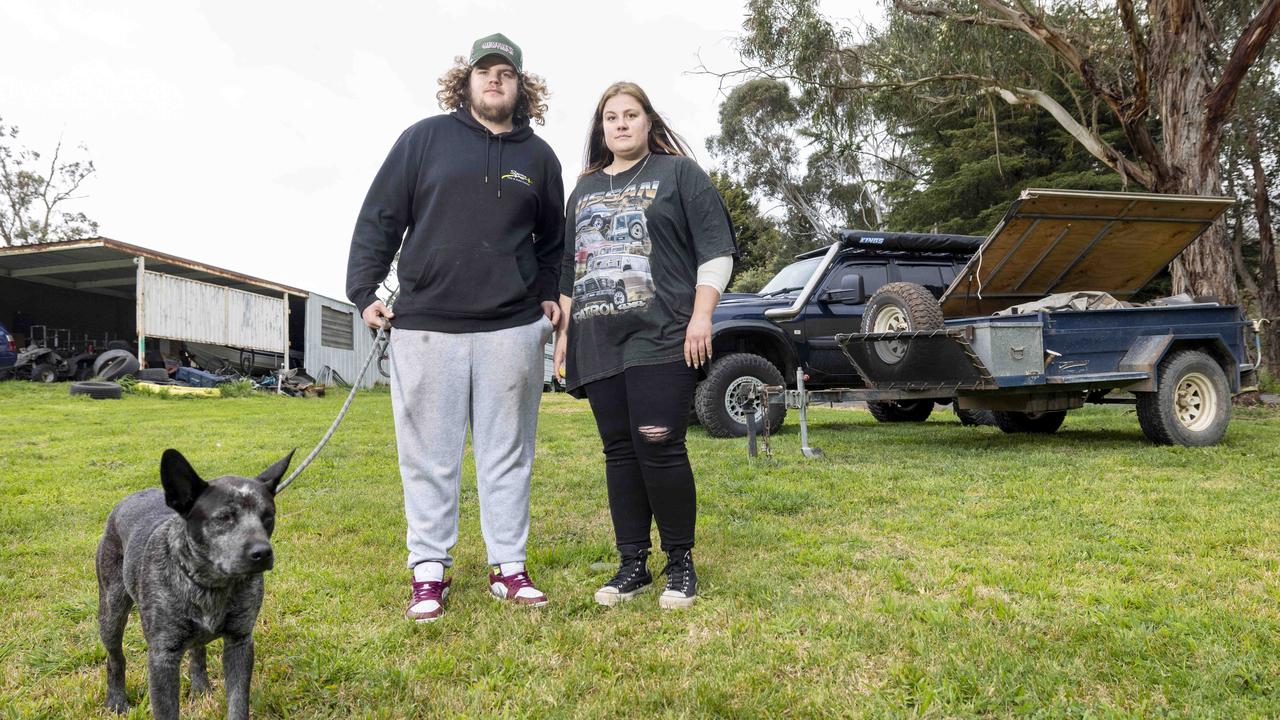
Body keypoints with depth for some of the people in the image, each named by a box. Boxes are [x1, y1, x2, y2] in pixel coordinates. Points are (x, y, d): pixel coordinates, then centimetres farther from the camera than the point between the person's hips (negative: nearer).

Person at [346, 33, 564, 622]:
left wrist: (549, 295, 12)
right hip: (425, 325, -1)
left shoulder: (538, 157, 12)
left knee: (508, 452, 8)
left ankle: (508, 566, 19)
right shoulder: (426, 138, 5)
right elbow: (379, 217, 5)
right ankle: (429, 570, 16)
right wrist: (364, 291, -1)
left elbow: (551, 240, 23)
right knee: (429, 455, 4)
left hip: (513, 329, 2)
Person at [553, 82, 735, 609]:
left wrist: (701, 316, -11)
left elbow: (715, 248, -1)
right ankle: (633, 564, 14)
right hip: (598, 342, 5)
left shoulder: (679, 173, 7)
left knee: (658, 447, -10)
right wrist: (565, 331, 19)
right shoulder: (584, 189, 23)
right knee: (619, 451, 5)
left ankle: (681, 563, 5)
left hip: (661, 339, -5)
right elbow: (569, 268, 26)